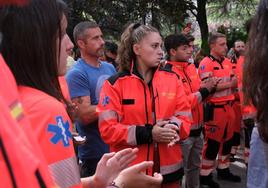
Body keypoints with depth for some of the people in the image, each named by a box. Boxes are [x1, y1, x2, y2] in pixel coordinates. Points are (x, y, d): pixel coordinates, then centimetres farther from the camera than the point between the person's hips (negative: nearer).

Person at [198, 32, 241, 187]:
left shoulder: (228, 62, 11)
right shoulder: (206, 63, -13)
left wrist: (235, 82, -6)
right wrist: (229, 84, -16)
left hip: (228, 106, 8)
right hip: (215, 108, -8)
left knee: (227, 140, 16)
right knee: (212, 142, 0)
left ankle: (223, 170, 32)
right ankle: (205, 175, 13)